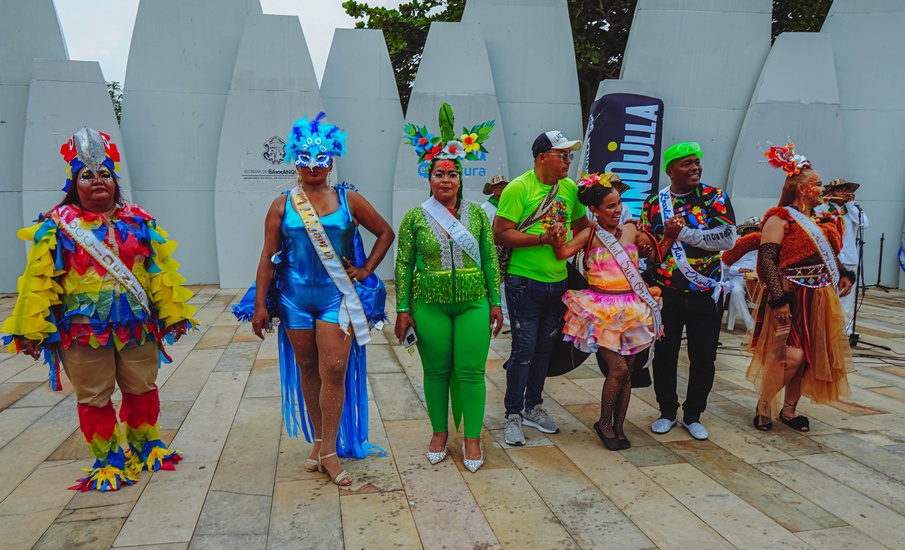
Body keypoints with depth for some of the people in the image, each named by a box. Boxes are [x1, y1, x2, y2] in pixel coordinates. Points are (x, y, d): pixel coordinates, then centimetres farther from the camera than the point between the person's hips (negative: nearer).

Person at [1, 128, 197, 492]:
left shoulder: (138, 222, 4)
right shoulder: (58, 226, -2)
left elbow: (160, 271, 4)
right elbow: (40, 280, -5)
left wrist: (173, 313, 4)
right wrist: (31, 330, -8)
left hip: (136, 324, 2)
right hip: (84, 329, -2)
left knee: (142, 389, 14)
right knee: (93, 398, 8)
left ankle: (145, 447, 35)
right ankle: (108, 461, 25)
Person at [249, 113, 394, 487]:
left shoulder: (349, 200, 2)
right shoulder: (282, 205, 4)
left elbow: (385, 233, 13)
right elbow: (268, 256, 3)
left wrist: (366, 269, 3)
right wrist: (260, 304, 0)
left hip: (337, 297, -1)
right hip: (295, 298, 2)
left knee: (334, 370, -7)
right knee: (307, 370, 10)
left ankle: (329, 450, 4)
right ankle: (320, 438, 27)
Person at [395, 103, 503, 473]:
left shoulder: (477, 214, 4)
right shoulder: (415, 217, 0)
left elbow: (491, 259, 6)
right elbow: (403, 265, 1)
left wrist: (495, 301, 4)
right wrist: (403, 309, -2)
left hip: (474, 303, 1)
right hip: (429, 304, 0)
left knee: (471, 371, 2)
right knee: (436, 371, 9)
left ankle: (472, 439, 17)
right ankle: (439, 432, 28)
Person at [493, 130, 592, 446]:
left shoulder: (570, 188, 7)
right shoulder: (518, 188, -12)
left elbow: (583, 227, 20)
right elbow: (500, 234, -17)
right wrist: (542, 239, -22)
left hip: (557, 282, 6)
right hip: (525, 282, -6)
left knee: (544, 348, 15)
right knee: (524, 349, -1)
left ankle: (533, 407, 31)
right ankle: (512, 416, 13)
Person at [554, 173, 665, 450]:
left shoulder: (632, 230, 7)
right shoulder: (589, 235, -3)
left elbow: (657, 254, 16)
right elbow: (561, 253, -18)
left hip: (632, 309, 4)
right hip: (601, 310, -4)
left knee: (627, 370, 7)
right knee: (618, 368, -10)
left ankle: (618, 426, 23)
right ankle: (604, 424, 12)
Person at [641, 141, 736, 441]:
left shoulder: (716, 197, -1)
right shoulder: (654, 203, 3)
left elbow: (727, 238, -16)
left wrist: (682, 232, -18)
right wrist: (666, 235, -16)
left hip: (705, 295, -1)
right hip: (666, 293, 1)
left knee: (703, 358, 7)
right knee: (664, 354, 8)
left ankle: (692, 415, 25)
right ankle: (667, 412, 28)